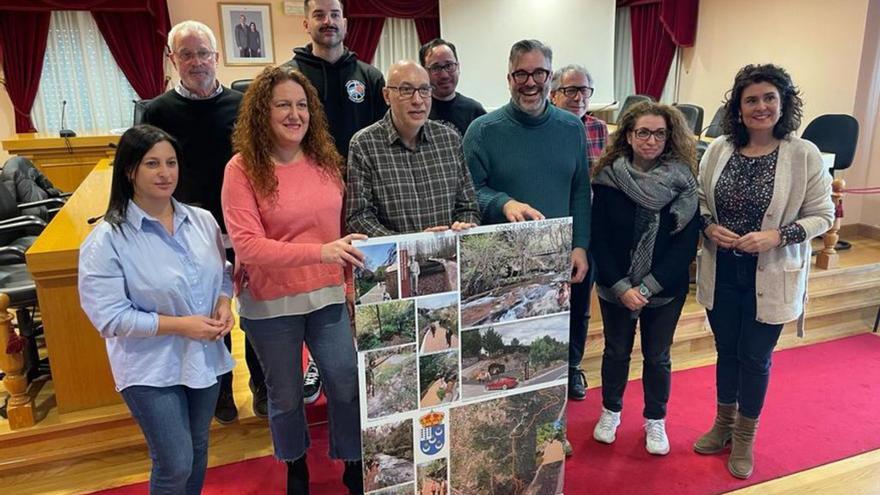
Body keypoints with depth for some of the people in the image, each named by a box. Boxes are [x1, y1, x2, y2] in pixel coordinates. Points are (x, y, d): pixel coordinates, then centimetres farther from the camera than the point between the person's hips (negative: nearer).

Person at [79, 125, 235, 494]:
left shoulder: (203, 221, -1)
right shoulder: (106, 240, -16)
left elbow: (222, 273, 12)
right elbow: (109, 316, -17)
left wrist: (224, 304, -9)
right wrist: (180, 324, -22)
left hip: (205, 356, 5)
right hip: (151, 368, -5)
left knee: (198, 450, 21)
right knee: (175, 464, 2)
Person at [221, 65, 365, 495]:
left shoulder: (325, 160, 1)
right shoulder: (242, 168, -13)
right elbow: (246, 245, -22)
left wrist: (349, 281, 9)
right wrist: (320, 252, -32)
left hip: (327, 295, 3)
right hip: (270, 303, -3)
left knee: (348, 384, 5)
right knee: (286, 395, 14)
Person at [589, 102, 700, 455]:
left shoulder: (684, 182, -9)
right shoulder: (608, 178, -10)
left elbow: (686, 244, -11)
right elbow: (599, 240, -9)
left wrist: (647, 287, -18)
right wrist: (621, 287, -17)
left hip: (666, 289, 0)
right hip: (616, 287, 0)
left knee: (657, 357, 15)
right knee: (616, 351, 16)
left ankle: (655, 420, 36)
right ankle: (610, 411, 39)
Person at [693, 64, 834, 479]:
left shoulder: (805, 155, -11)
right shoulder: (719, 149, -3)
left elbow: (822, 216, -6)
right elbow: (699, 201, 7)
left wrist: (776, 236, -21)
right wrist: (709, 227, -13)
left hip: (771, 276, -2)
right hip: (721, 272, 3)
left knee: (755, 357, 10)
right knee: (727, 350, 18)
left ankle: (745, 437, 34)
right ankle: (723, 423, 41)